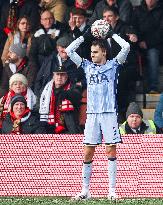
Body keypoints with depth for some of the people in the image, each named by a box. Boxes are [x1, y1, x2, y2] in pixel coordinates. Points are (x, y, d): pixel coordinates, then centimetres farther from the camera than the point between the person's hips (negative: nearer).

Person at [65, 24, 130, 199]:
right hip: (92, 114, 3)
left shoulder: (113, 65, 5)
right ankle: (85, 190, 5)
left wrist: (111, 34, 4)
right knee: (88, 153, 1)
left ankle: (112, 190, -2)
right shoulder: (87, 66, 13)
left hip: (109, 113, -3)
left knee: (111, 150, -3)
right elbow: (69, 51, 13)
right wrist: (85, 36, 11)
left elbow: (126, 47, -6)